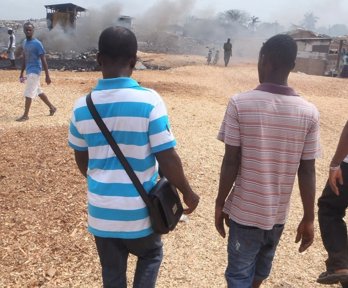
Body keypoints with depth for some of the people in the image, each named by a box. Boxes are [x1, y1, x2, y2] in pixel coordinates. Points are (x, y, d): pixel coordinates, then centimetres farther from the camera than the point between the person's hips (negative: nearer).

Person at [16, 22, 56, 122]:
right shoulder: (24, 42, 10)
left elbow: (43, 60, -14)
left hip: (35, 71, -9)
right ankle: (52, 108, 29)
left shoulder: (37, 44, -13)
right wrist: (21, 73, 18)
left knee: (28, 94, -9)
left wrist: (47, 76, -17)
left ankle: (25, 115, -2)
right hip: (29, 71, 9)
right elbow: (24, 59, 17)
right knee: (39, 92, 16)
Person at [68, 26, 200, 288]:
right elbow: (168, 159, -17)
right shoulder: (149, 100, -19)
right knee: (151, 256, 27)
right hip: (138, 210, -3)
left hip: (101, 211, 4)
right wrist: (188, 193, -1)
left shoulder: (82, 106, -5)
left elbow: (81, 160, 8)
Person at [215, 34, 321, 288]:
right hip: (278, 212, 3)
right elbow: (307, 172, -6)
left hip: (244, 211, -3)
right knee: (262, 266, 28)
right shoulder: (309, 112, -9)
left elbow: (231, 162, -14)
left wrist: (220, 203, -1)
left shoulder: (240, 103, -16)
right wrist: (309, 219, 5)